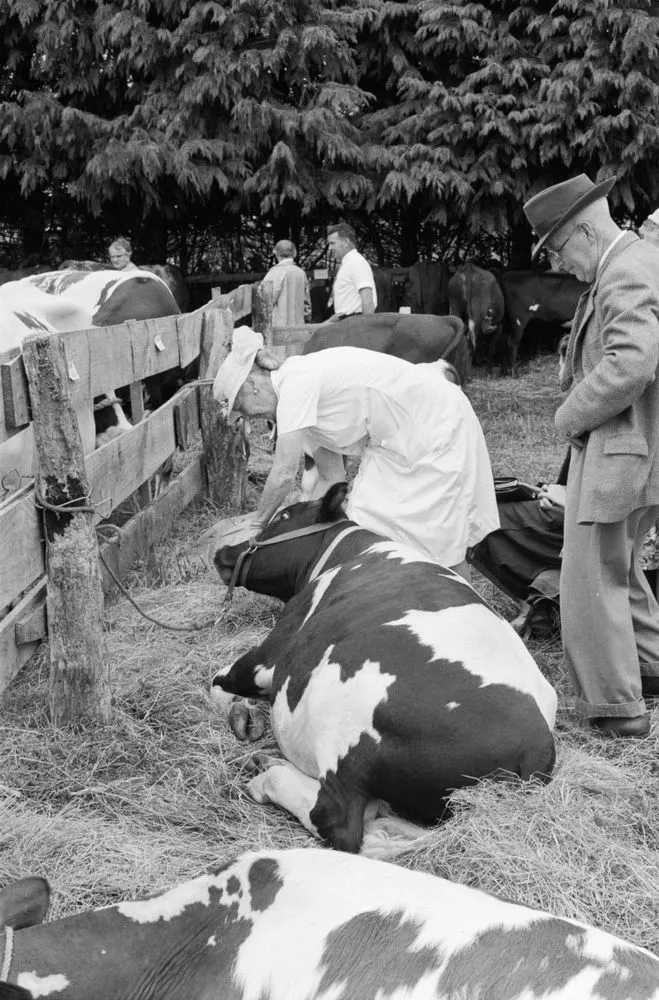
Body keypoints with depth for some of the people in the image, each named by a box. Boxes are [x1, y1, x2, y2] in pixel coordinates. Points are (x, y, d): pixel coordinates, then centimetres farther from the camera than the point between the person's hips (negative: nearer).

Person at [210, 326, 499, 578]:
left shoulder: (297, 381, -23)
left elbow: (284, 475, -23)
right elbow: (331, 478, 8)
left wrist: (257, 523, -8)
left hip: (439, 426, -9)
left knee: (440, 541, -6)